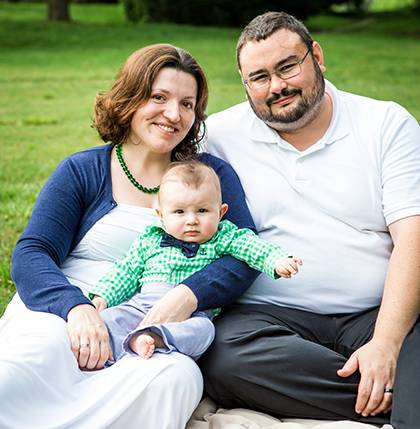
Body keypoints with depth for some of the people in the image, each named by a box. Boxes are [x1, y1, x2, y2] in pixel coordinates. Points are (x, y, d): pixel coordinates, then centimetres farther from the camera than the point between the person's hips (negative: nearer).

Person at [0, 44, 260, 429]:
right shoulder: (82, 171, 11)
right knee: (42, 348, -38)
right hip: (58, 314, -1)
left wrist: (188, 295, -19)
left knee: (178, 376, -35)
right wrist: (76, 307, -22)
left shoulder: (211, 174, 14)